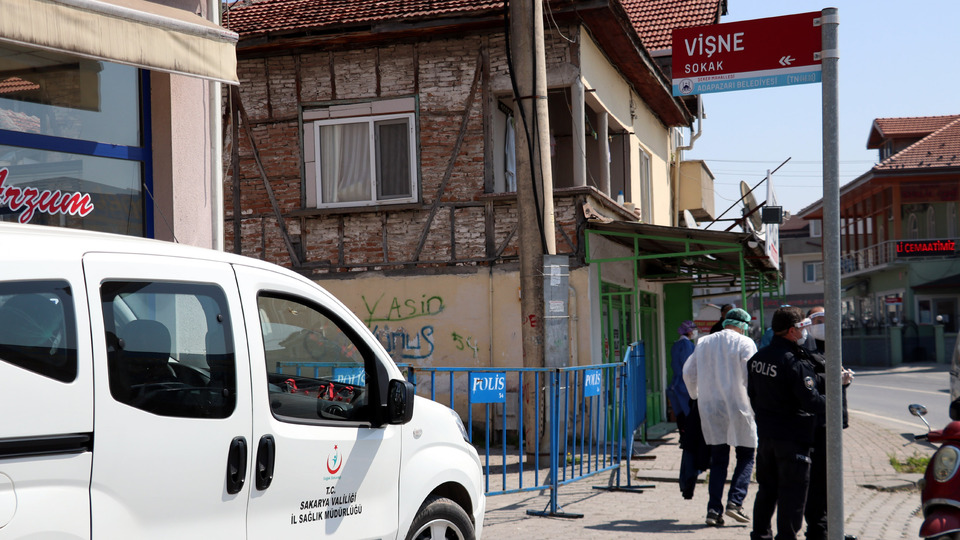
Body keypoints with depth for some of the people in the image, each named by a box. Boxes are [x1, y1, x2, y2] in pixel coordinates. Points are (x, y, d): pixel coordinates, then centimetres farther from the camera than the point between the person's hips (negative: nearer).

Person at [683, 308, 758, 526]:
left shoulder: (704, 342, 9)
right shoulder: (745, 343, -6)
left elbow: (688, 373, 13)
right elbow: (751, 376, -12)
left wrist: (696, 396, 27)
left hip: (710, 409, 4)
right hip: (738, 407, -4)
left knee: (718, 460, 10)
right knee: (746, 457, 8)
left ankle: (714, 510, 3)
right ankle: (735, 502, -8)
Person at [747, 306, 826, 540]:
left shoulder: (758, 357, 5)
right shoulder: (794, 362, -21)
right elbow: (811, 401, -21)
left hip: (766, 433, 8)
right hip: (792, 436, -8)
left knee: (766, 489, 18)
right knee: (792, 493, 1)